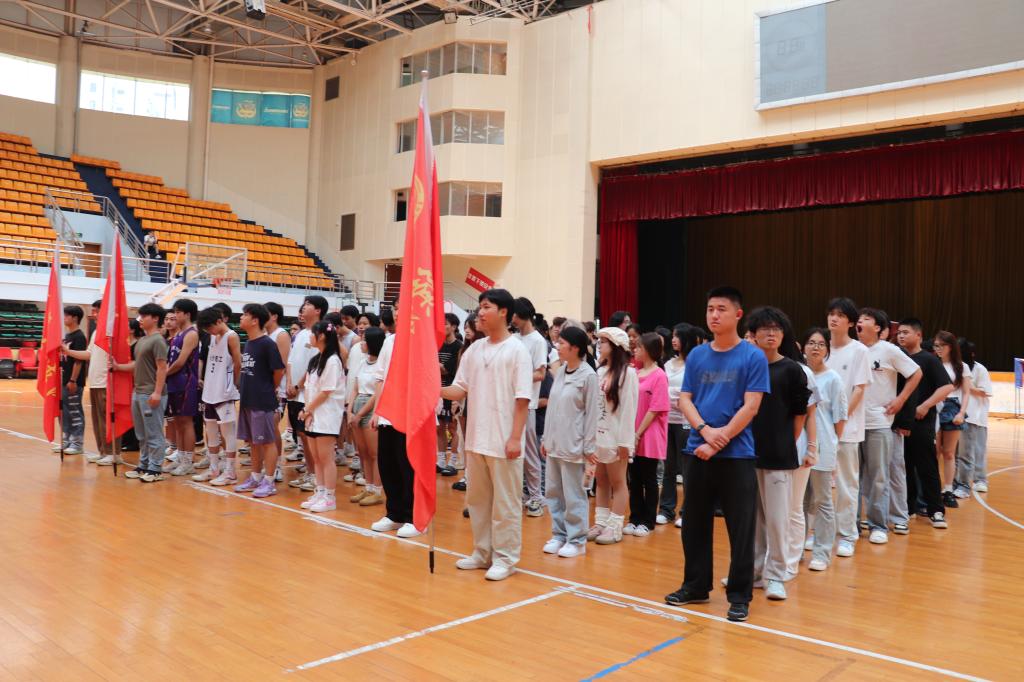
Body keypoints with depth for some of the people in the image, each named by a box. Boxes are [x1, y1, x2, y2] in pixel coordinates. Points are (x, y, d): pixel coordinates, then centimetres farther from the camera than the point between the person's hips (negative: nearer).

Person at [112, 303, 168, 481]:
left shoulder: (157, 340, -13)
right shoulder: (141, 340, 15)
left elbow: (162, 368, -18)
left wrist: (157, 392, -22)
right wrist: (118, 366, 10)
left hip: (151, 394, -10)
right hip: (138, 392, 10)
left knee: (154, 434, -3)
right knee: (141, 434, 16)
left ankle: (154, 469, 2)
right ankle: (143, 466, 25)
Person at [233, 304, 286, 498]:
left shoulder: (267, 344, -14)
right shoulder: (247, 343, 10)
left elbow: (279, 370, -12)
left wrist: (271, 389, 0)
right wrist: (244, 389, 10)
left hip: (262, 402, -8)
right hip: (247, 400, 8)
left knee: (267, 441, 0)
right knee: (253, 441, 15)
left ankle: (269, 482, 6)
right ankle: (255, 477, 26)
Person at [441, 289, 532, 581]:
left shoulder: (517, 350, -8)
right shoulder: (474, 350, 10)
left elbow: (523, 399, -11)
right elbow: (459, 390, 8)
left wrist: (515, 437, -16)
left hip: (503, 441, -6)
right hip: (476, 438, 7)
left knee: (505, 502, 3)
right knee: (478, 499, 15)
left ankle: (505, 558, 14)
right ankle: (482, 552, 28)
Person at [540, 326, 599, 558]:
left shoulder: (588, 375, -10)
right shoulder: (560, 372, 9)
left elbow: (591, 413, -10)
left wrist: (589, 446, -9)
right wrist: (545, 438, 13)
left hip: (573, 444, -7)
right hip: (554, 442, 7)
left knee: (573, 494, 0)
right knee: (553, 491, 12)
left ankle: (577, 539, 11)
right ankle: (559, 534, 24)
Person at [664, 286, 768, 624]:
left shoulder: (753, 357, -5)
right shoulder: (696, 355, 8)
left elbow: (750, 407, -10)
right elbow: (684, 399, 5)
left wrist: (717, 443, -14)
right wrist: (705, 430, -13)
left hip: (737, 455, -4)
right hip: (696, 451, 4)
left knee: (741, 528, 2)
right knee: (694, 523, 12)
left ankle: (739, 595, 14)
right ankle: (696, 586, 26)